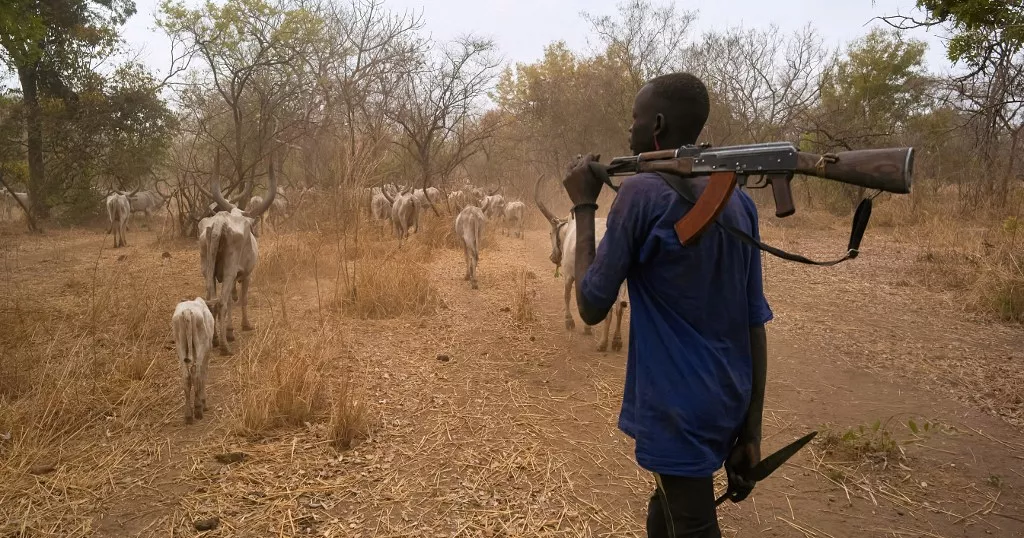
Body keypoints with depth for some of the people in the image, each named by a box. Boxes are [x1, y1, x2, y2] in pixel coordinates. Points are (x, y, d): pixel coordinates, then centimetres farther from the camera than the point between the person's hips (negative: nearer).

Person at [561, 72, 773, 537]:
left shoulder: (643, 193, -16)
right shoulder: (739, 200, 5)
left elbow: (591, 306, -10)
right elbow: (755, 324, 5)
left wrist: (583, 206, -2)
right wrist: (750, 433, 10)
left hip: (679, 414, -7)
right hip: (727, 408, 7)